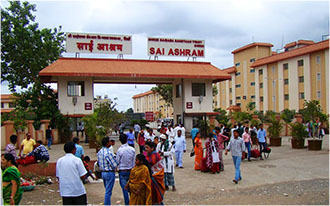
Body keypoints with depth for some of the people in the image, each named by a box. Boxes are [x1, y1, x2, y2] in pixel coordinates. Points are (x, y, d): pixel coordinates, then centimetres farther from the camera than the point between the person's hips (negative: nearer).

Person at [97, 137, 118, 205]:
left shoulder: (99, 152, 4)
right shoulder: (108, 152, -23)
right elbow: (114, 164, -21)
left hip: (103, 173, 9)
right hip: (110, 173, -9)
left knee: (107, 190, 20)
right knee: (108, 192, 1)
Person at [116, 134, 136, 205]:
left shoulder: (119, 150, -15)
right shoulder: (132, 149, -5)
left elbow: (117, 161, -7)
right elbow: (134, 161, 3)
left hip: (122, 171, -3)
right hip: (131, 170, 4)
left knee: (124, 188, 4)